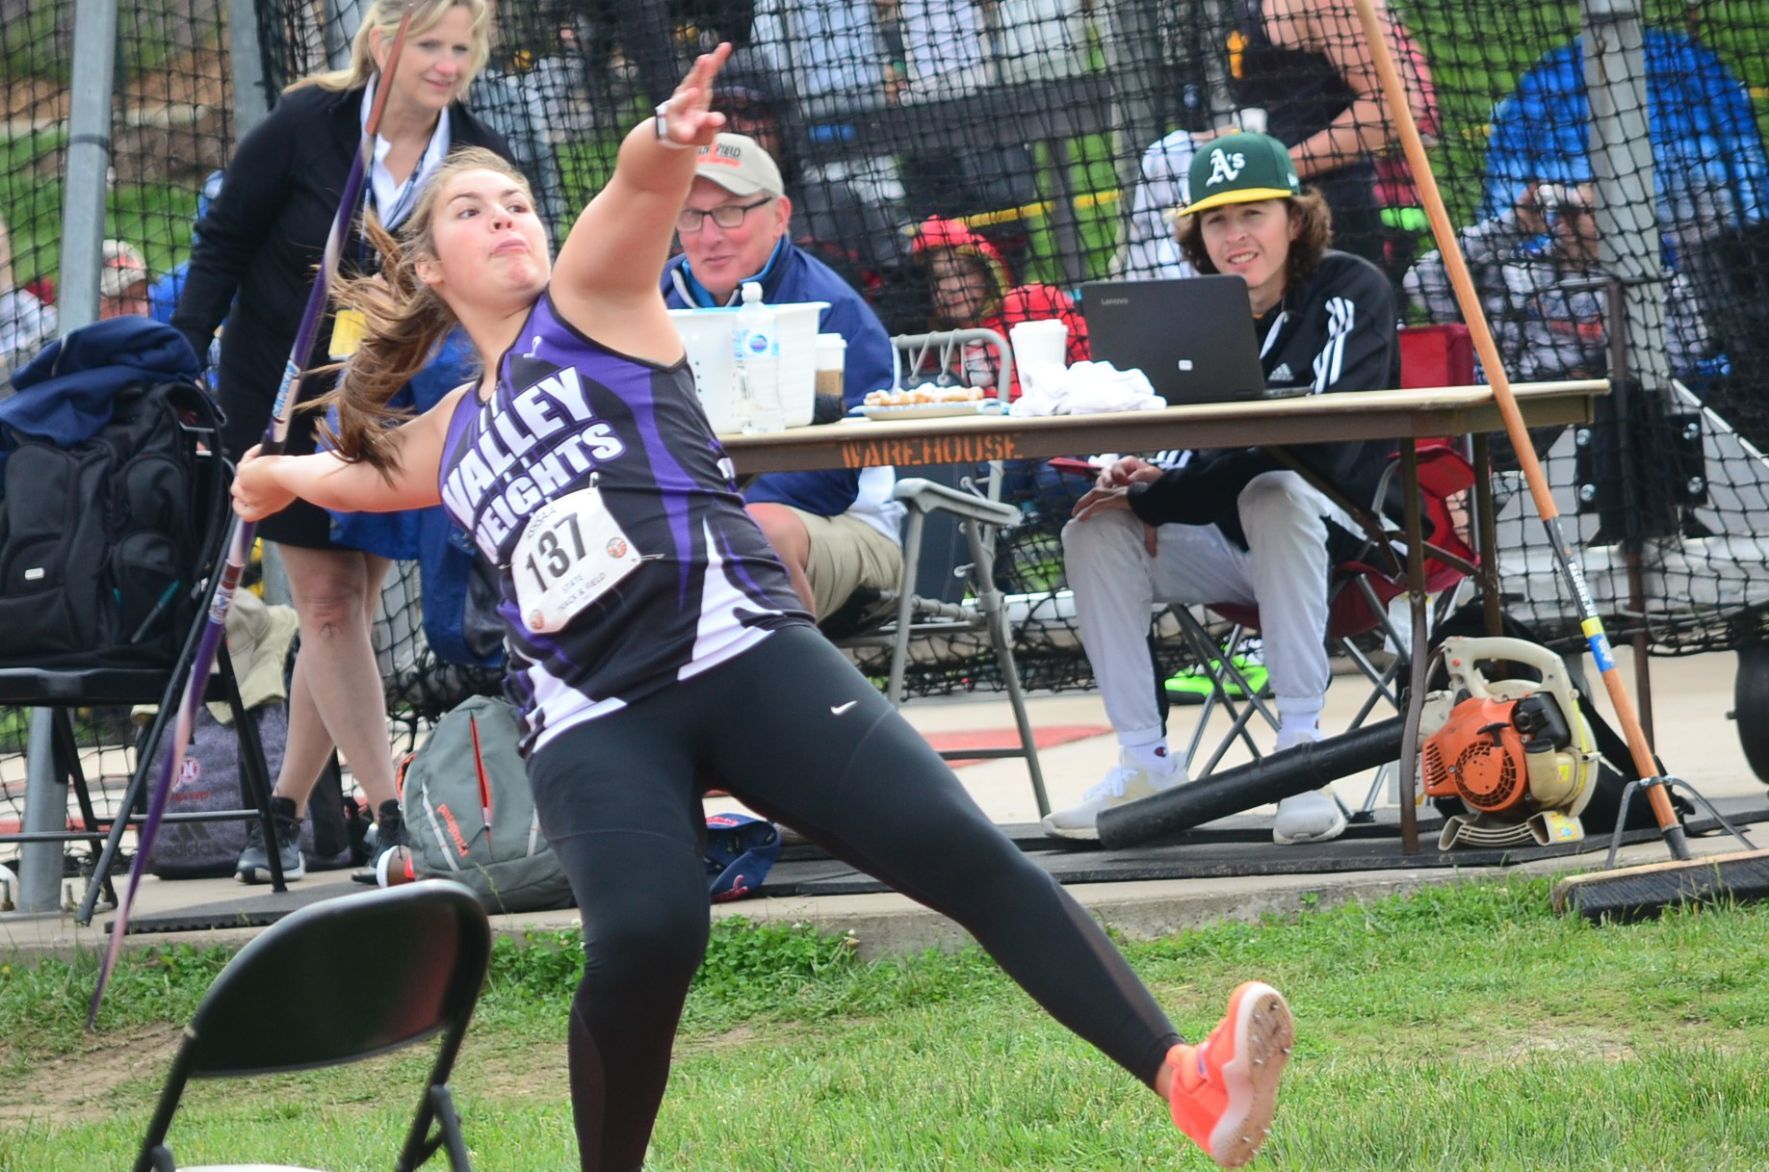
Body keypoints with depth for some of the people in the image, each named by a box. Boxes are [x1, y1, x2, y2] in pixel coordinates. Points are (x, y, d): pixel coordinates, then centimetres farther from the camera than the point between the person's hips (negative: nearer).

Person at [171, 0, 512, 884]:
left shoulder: (477, 157, -7)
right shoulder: (305, 127, -14)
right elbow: (222, 244, -5)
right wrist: (183, 365, -10)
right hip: (280, 394, -3)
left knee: (348, 608, 3)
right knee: (327, 601, -7)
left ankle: (286, 810, 15)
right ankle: (390, 819, -9)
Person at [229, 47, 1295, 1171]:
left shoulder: (587, 300, 15)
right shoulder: (450, 439, 28)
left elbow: (639, 190, -10)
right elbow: (362, 471, 54)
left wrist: (668, 142, -29)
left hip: (743, 650, -2)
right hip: (592, 721, 3)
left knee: (962, 852, -20)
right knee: (645, 937, -28)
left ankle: (1188, 1082, -31)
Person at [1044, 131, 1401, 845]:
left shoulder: (1349, 291, -11)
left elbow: (1320, 444, -24)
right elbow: (1183, 438, 8)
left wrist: (1156, 496, -26)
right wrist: (1139, 480, -21)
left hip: (1344, 536, -6)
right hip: (1237, 552, 6)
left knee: (1272, 493, -37)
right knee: (1097, 534, -14)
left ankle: (1302, 753, -38)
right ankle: (1145, 765, -13)